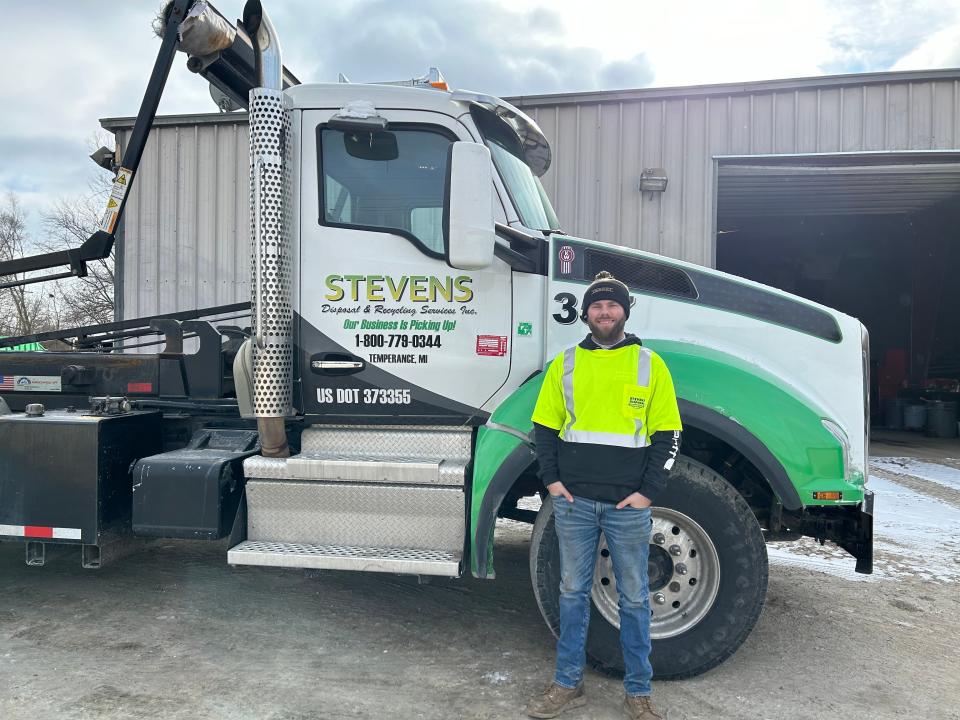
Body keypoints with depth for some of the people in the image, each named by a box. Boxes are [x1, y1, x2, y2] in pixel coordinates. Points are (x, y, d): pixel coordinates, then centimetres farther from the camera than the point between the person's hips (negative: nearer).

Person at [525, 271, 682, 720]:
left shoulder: (649, 364, 2)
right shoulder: (565, 363, 6)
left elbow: (668, 435, 1)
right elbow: (544, 426, 10)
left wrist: (648, 491, -5)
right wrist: (551, 479, 0)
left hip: (629, 504, -1)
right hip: (573, 501, 2)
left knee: (634, 597, 9)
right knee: (573, 591, 12)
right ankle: (568, 684, 26)